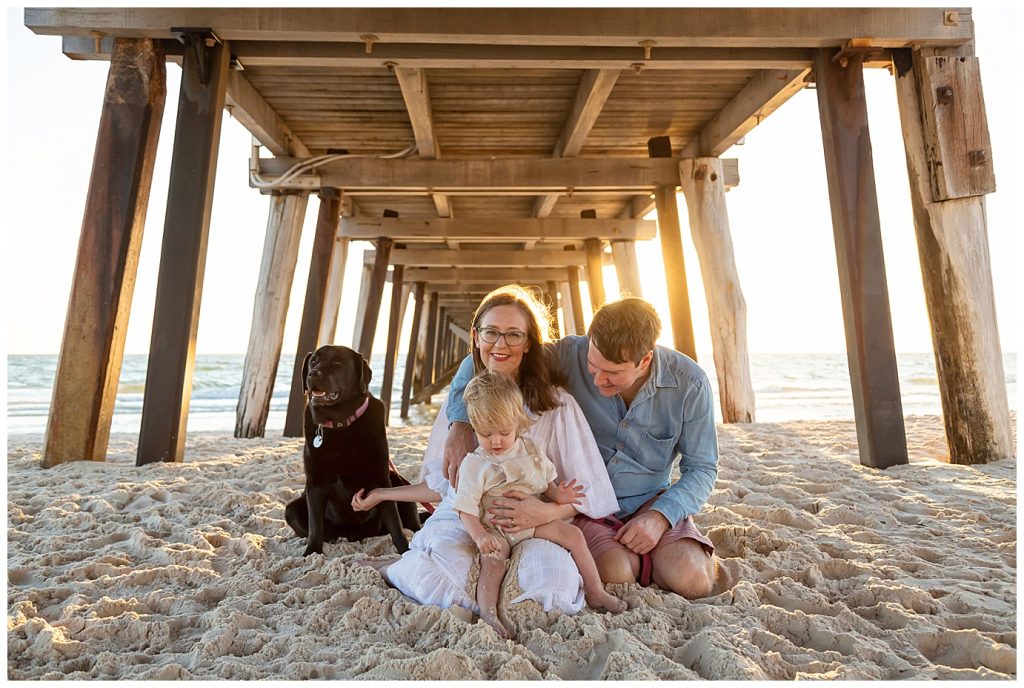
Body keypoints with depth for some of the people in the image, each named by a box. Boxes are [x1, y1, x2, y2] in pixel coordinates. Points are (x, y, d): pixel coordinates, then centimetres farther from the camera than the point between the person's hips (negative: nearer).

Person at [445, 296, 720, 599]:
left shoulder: (689, 383, -16)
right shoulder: (571, 355, -19)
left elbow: (701, 467, -5)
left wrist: (660, 516, -21)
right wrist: (461, 424, -26)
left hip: (651, 502, 1)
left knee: (692, 582, -22)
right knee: (616, 573, -28)